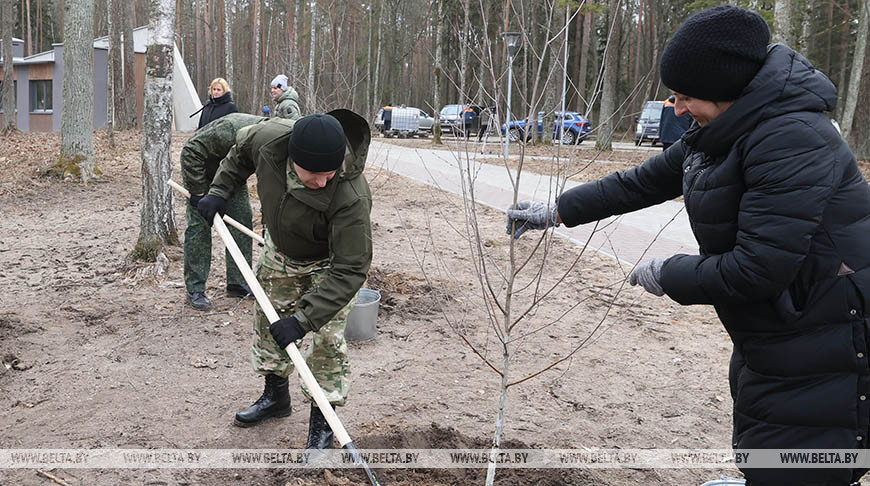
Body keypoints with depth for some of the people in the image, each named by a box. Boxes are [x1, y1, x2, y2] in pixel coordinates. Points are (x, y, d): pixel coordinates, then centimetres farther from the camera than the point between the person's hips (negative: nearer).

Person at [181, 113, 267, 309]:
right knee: (199, 226, -9)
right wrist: (198, 192, -30)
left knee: (242, 223, 2)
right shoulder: (230, 130, -41)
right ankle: (194, 290, -2)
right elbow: (191, 151, -33)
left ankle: (239, 284, 12)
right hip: (201, 170, -6)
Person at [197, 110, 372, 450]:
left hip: (329, 264, -5)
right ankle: (276, 396, 38)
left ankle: (322, 423, 9)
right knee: (268, 320, 16)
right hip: (280, 251, 6)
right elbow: (240, 154, -3)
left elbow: (349, 270, -40)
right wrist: (220, 190, -8)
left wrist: (303, 319, -43)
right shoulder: (269, 137, -31)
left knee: (328, 338, -9)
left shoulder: (352, 197, -44)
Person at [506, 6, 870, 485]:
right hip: (767, 342, 9)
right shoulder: (717, 134, 5)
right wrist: (557, 211, 14)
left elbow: (758, 268, -29)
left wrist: (668, 274, -14)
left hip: (820, 364, -9)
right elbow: (642, 182, 13)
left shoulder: (793, 139, -25)